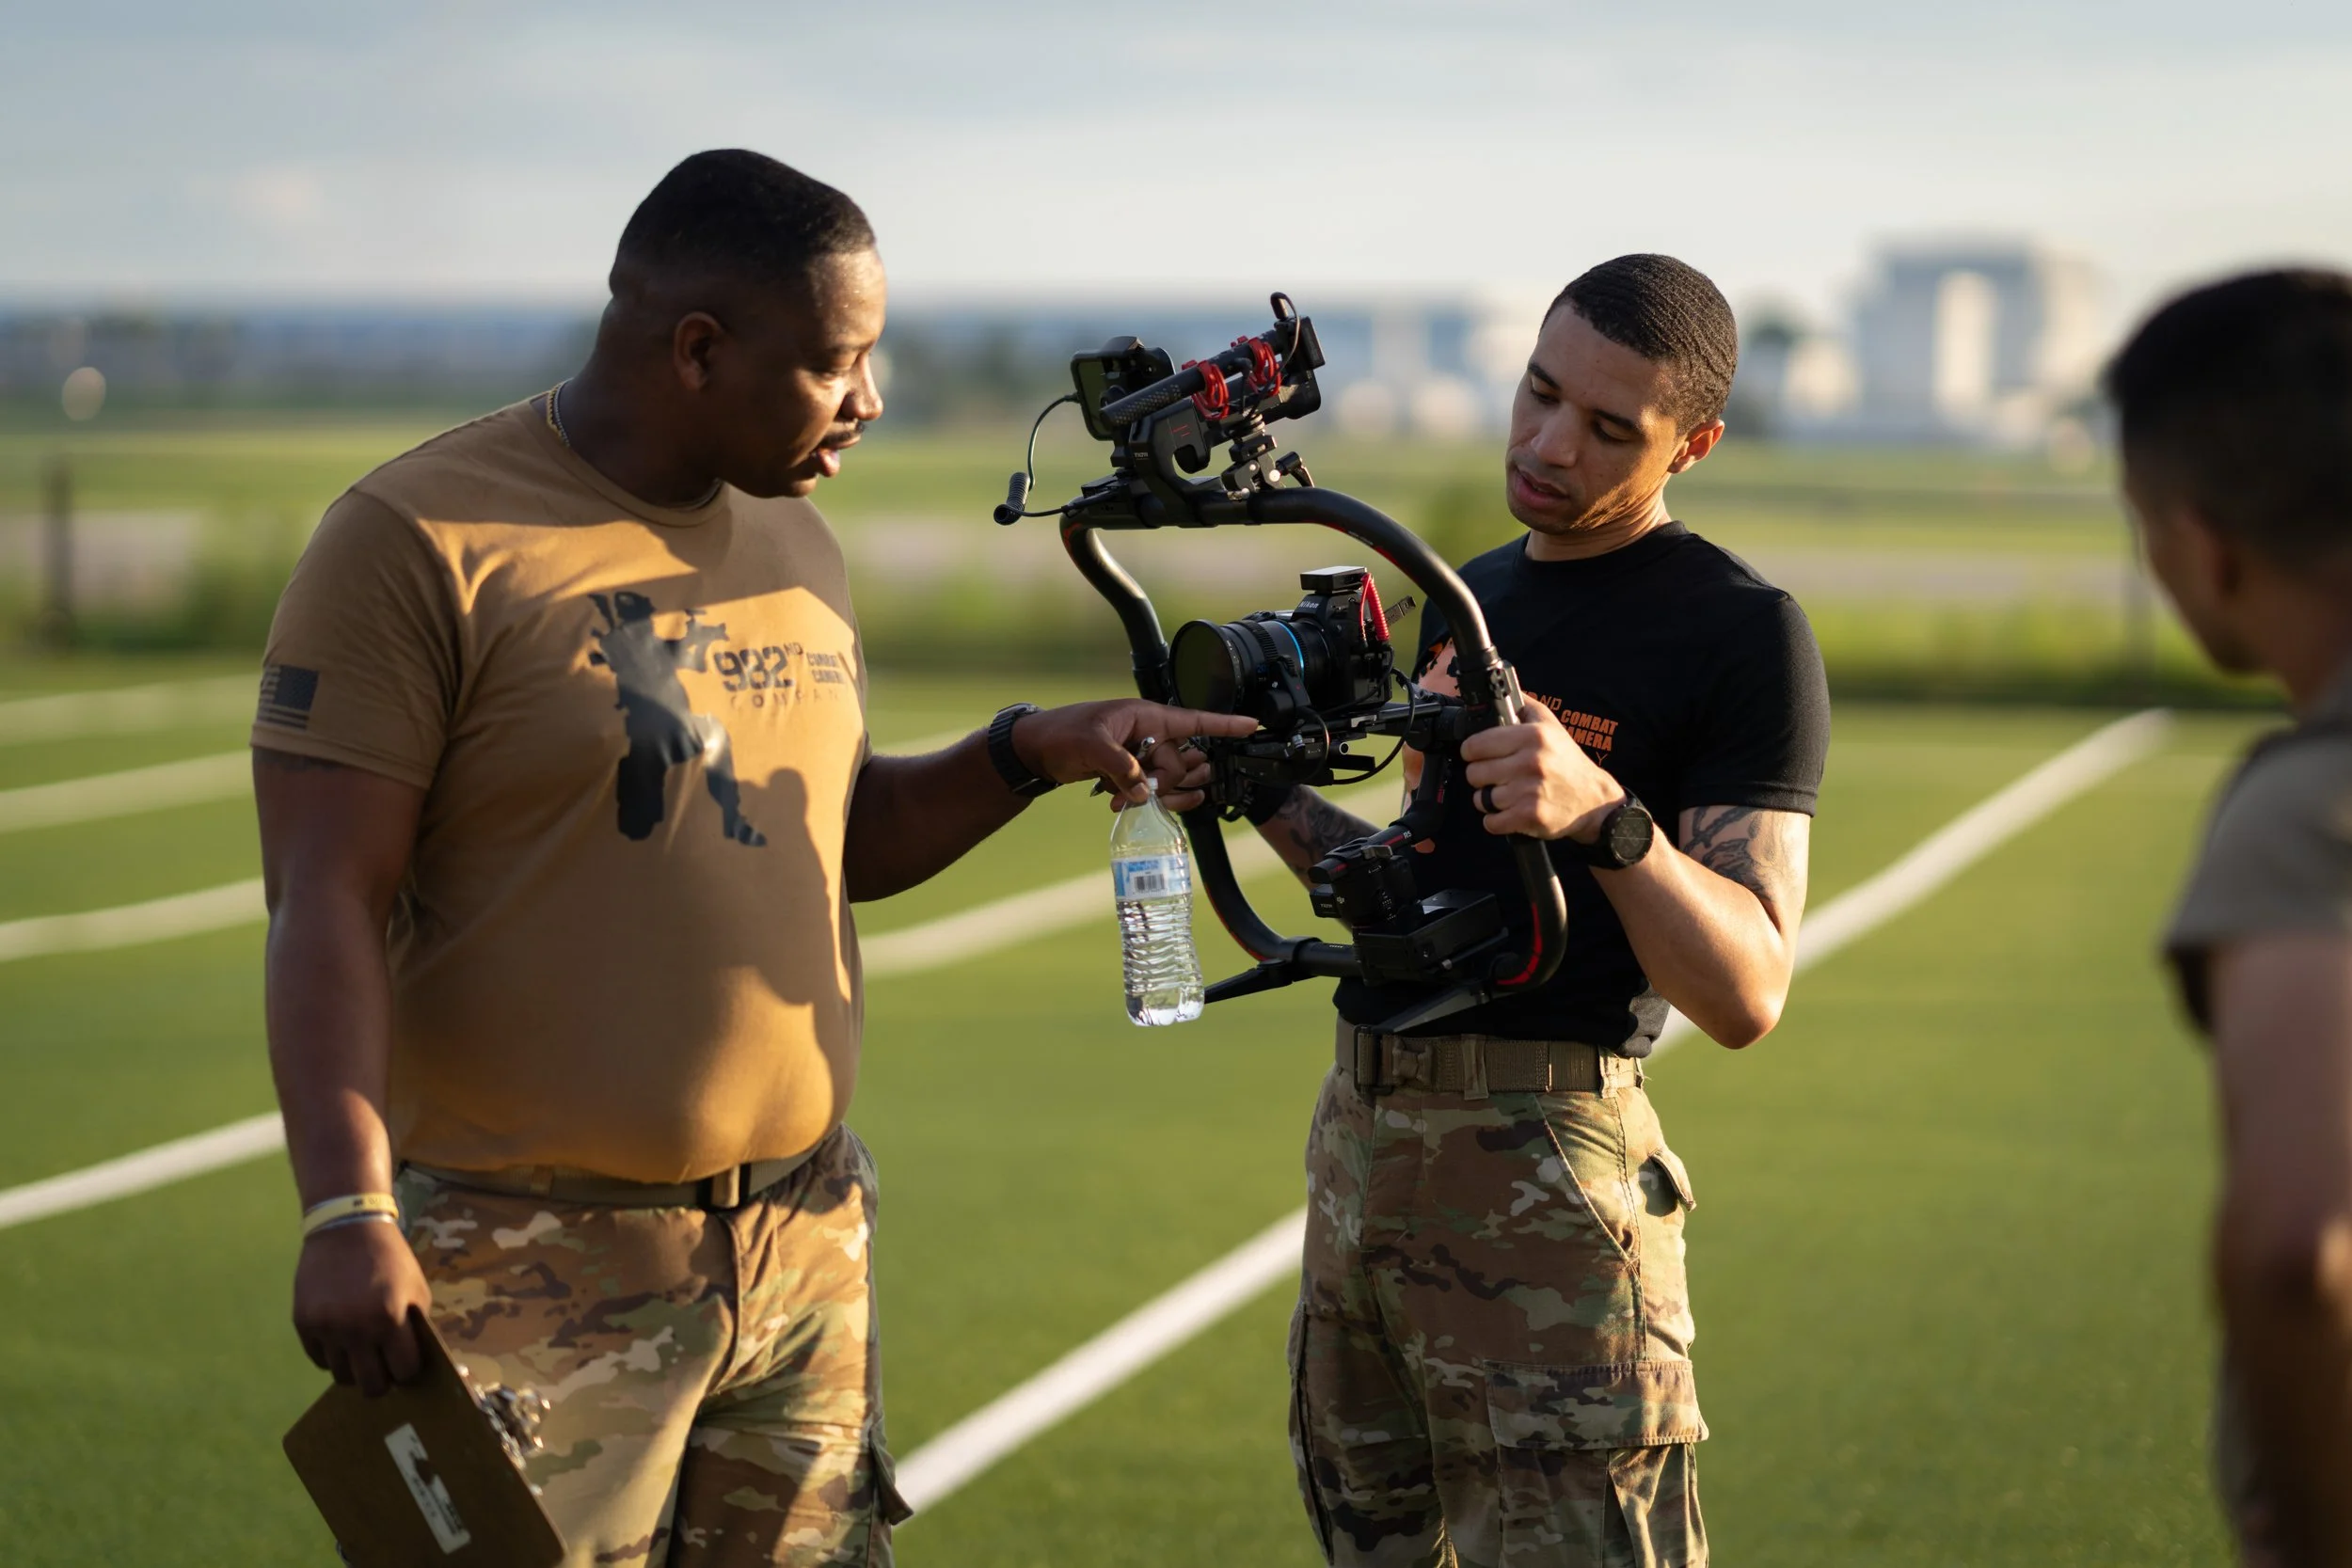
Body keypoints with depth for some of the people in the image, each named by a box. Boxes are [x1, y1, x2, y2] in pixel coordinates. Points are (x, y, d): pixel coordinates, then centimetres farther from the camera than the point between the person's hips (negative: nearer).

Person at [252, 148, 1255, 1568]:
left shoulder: (794, 542, 13)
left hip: (812, 1255, 7)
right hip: (538, 1274, -7)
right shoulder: (421, 543, -10)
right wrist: (347, 1211, -25)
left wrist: (1032, 753, 7)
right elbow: (326, 904, -15)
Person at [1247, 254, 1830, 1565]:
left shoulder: (1742, 634, -7)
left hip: (1542, 1171, -8)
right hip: (1362, 1136, 8)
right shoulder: (1472, 596, 17)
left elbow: (1747, 991, -15)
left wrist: (1604, 815, -30)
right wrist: (1268, 796, 10)